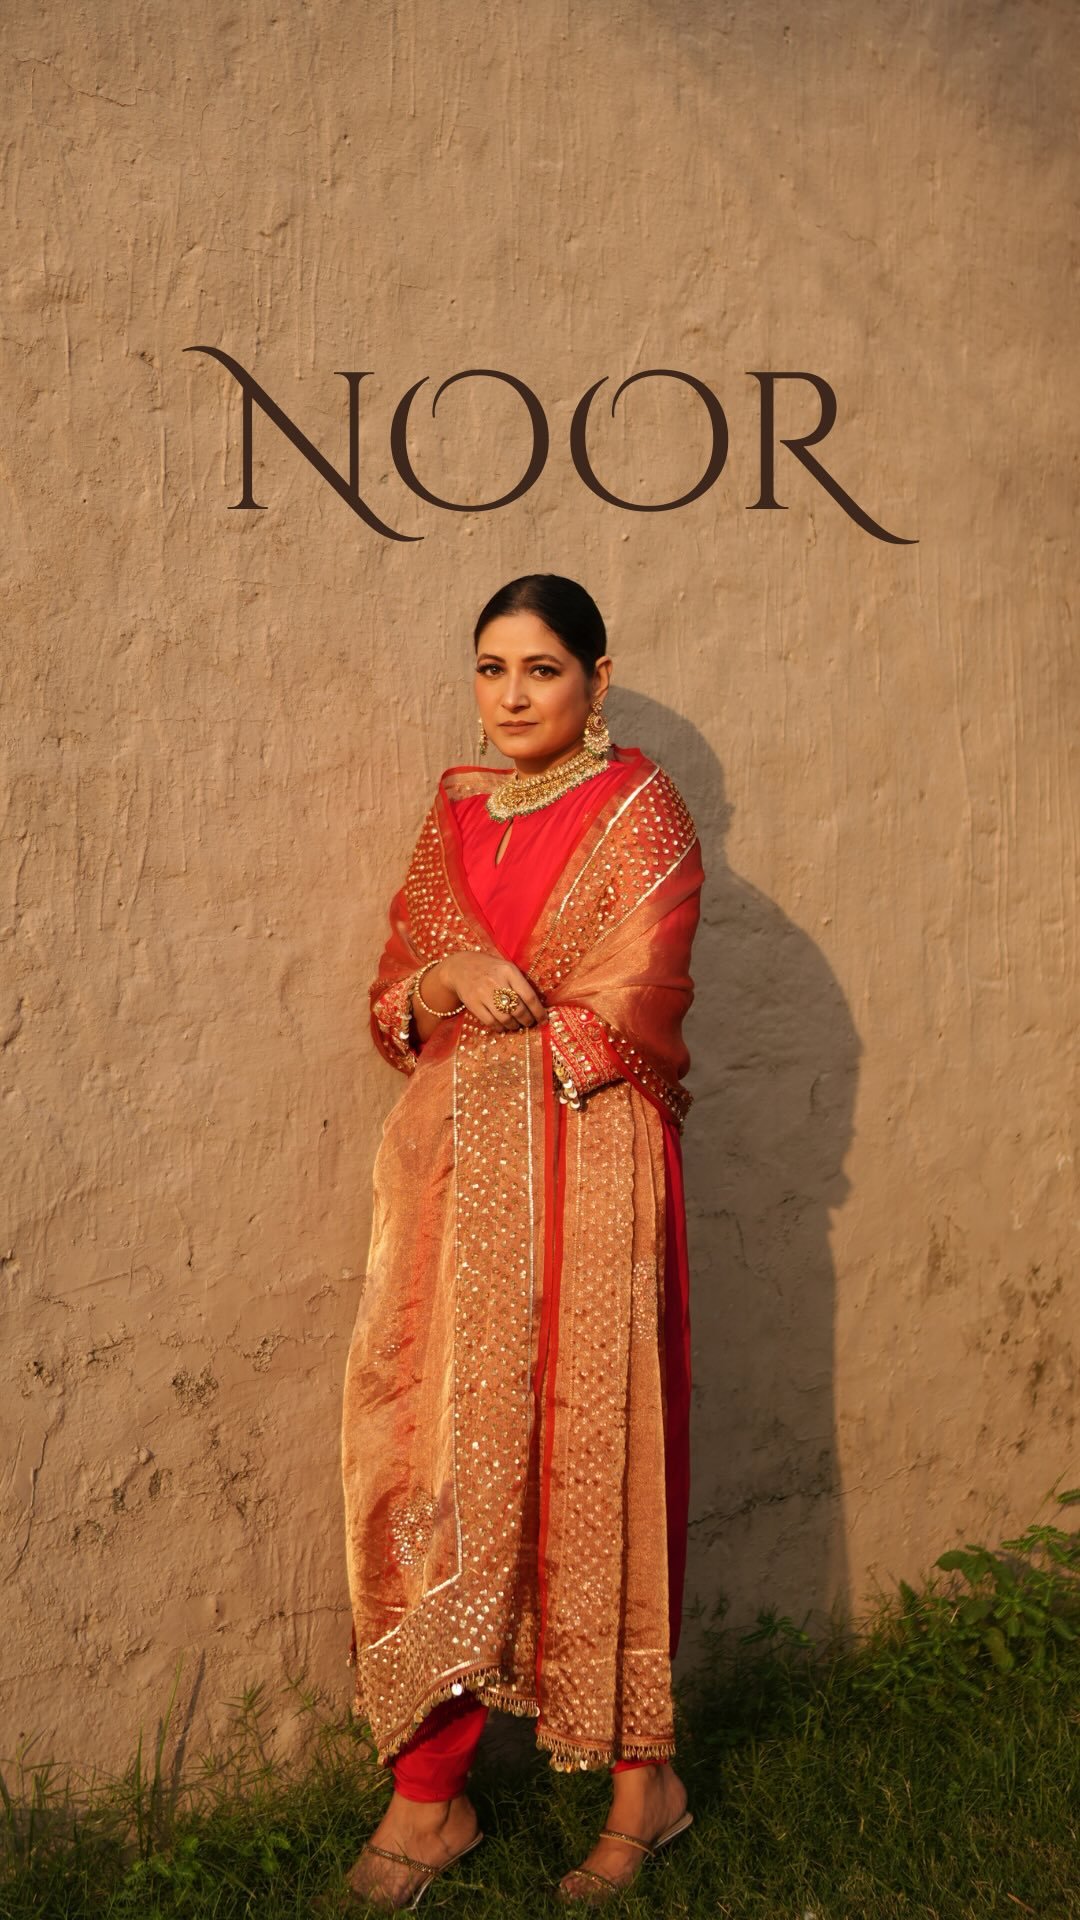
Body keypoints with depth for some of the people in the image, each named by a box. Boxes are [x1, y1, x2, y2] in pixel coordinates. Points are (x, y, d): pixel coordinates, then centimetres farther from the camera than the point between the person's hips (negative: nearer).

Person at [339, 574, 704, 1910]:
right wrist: (442, 977, -8)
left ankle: (638, 1772, 16)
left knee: (586, 1451, 0)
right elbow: (393, 994, 14)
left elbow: (629, 1011, -9)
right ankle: (429, 1783, 13)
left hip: (582, 1163, -5)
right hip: (452, 1166, 5)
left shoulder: (638, 810, -2)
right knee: (440, 1450, 3)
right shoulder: (456, 813, 15)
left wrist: (491, 1020, 1)